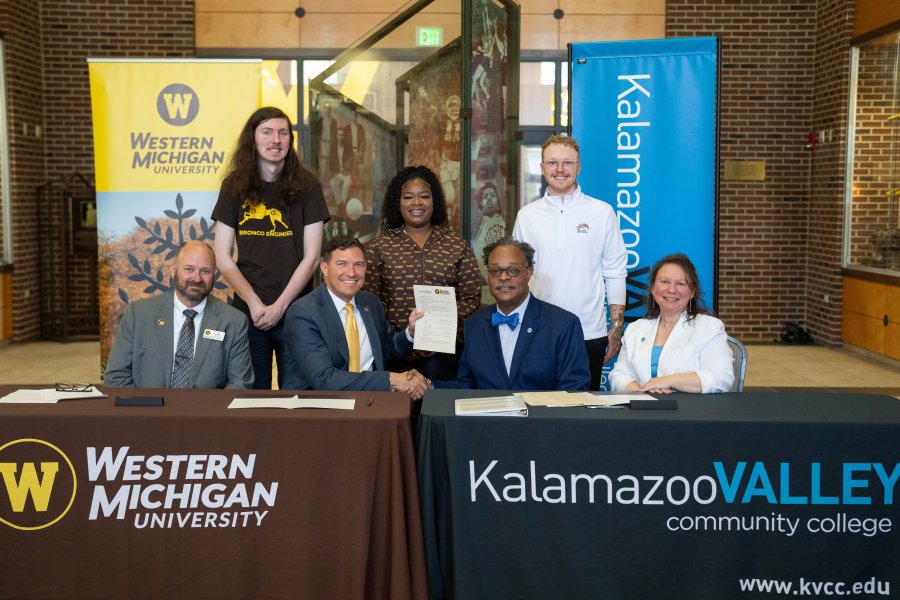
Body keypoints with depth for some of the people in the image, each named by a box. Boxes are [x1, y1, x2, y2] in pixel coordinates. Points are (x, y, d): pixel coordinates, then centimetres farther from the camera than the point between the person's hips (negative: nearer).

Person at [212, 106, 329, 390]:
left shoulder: (306, 186, 1)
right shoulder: (234, 186, 4)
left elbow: (311, 257, -2)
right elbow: (223, 258, 3)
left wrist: (279, 307, -8)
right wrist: (254, 303, -8)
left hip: (295, 312, -1)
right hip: (247, 311, 1)